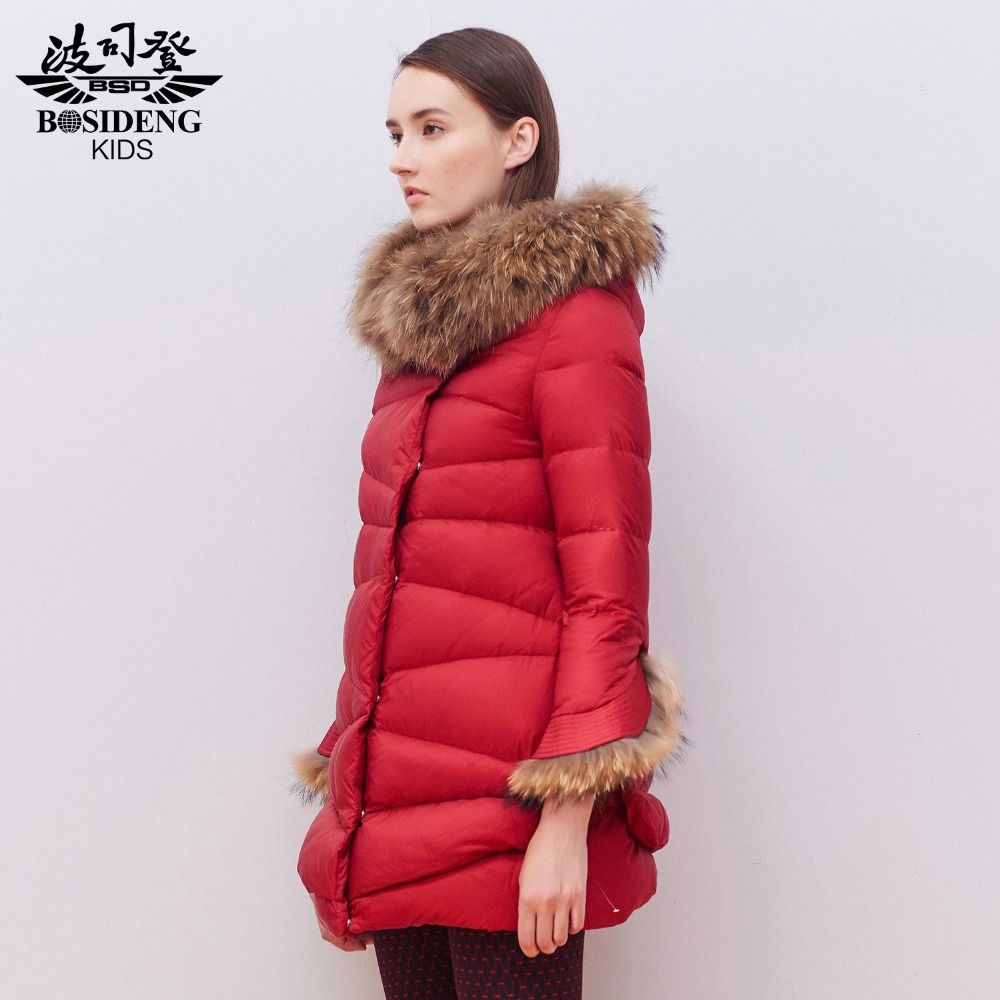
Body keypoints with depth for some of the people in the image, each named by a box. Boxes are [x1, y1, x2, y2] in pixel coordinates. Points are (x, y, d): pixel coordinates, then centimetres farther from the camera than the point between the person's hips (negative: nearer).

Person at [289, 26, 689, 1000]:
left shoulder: (573, 309, -9)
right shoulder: (418, 316, 13)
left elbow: (605, 577, -13)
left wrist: (570, 819, -16)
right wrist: (352, 761, 16)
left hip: (507, 793, -7)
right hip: (395, 777, 7)